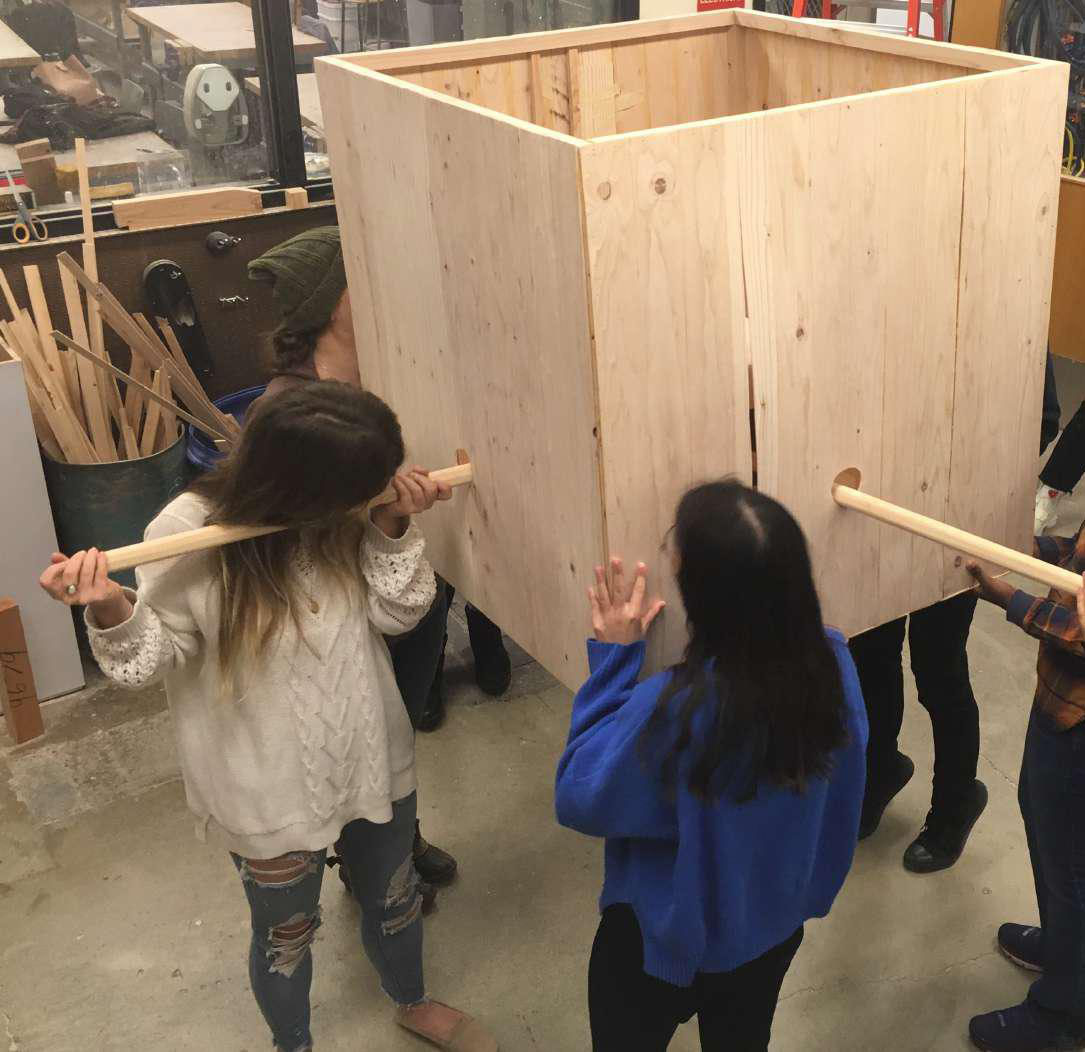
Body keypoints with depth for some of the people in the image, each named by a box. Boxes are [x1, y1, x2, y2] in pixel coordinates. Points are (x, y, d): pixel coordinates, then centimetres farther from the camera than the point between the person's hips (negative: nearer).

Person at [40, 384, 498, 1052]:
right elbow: (155, 658, -16)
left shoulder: (350, 514, -14)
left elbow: (398, 613, -7)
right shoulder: (189, 534, -26)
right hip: (273, 791, -4)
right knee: (287, 934, 21)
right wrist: (111, 611, -37)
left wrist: (394, 530, -23)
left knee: (394, 896, 28)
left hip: (373, 757, 4)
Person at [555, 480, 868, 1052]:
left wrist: (614, 657, -22)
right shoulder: (832, 660, -21)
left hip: (666, 940, -4)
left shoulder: (676, 707, -39)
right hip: (775, 924, 5)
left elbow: (579, 798, -23)